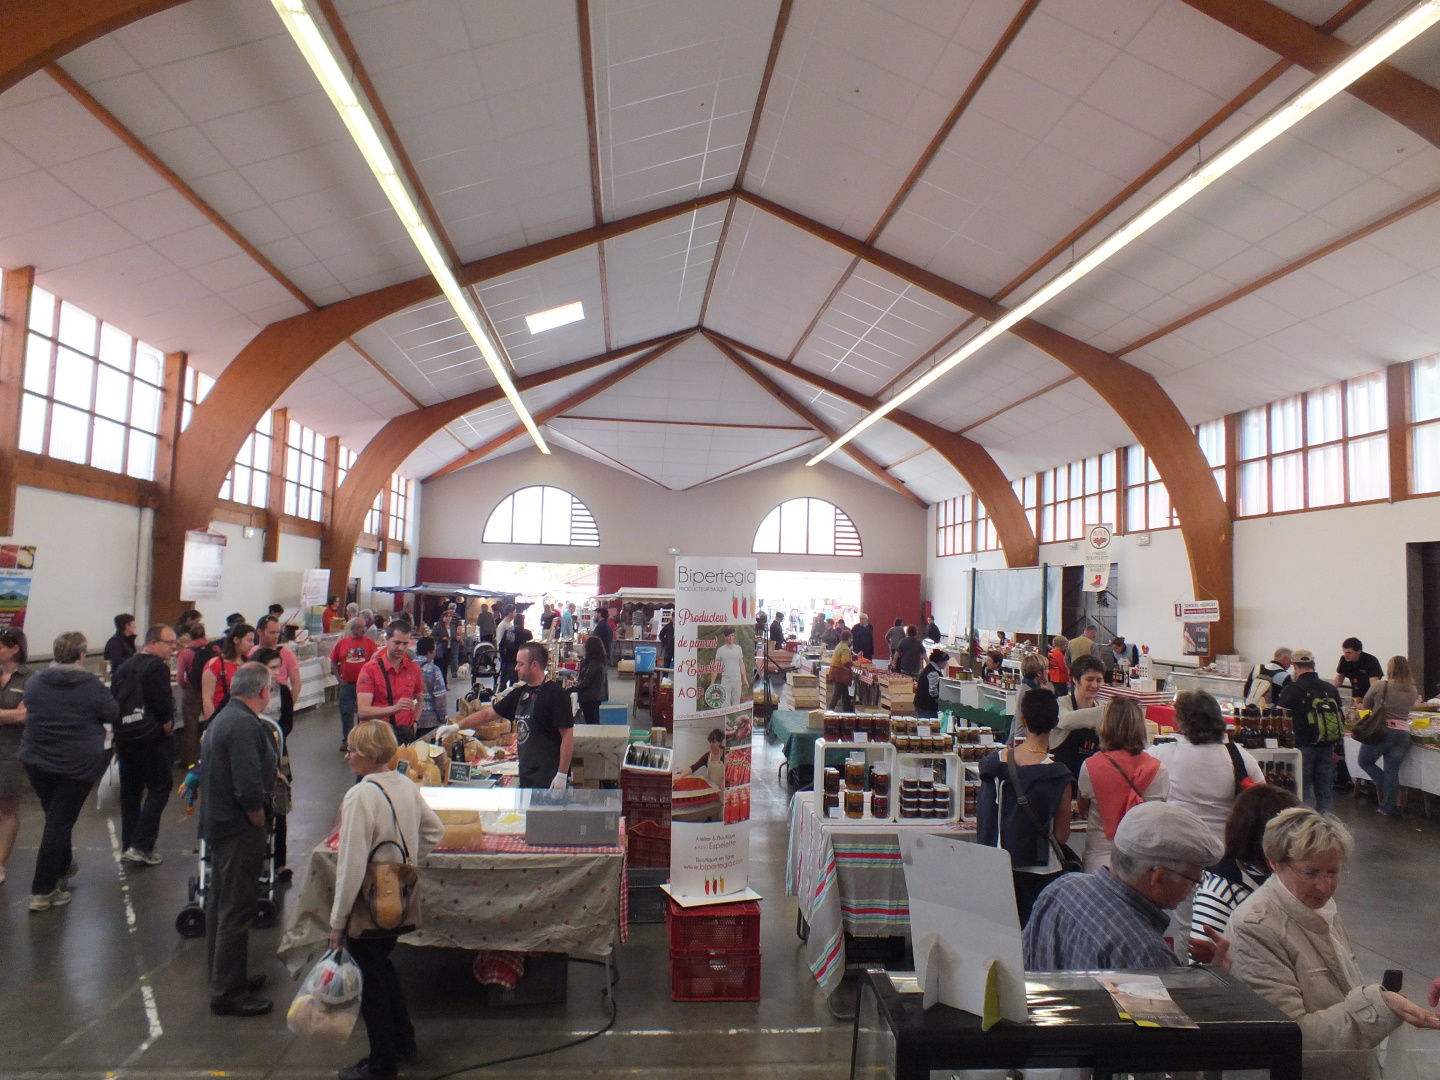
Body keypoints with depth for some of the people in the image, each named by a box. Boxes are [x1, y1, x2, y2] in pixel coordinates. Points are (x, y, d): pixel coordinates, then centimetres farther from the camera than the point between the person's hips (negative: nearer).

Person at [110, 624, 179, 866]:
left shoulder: (124, 667, 13)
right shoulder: (157, 667, -14)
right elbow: (163, 704, -20)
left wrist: (118, 738, 17)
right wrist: (168, 726, -3)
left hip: (125, 736, 8)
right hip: (151, 738, -8)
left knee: (130, 792, 15)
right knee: (159, 789, 0)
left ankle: (128, 845, 20)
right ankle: (141, 846, -5)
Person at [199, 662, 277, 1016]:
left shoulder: (224, 717, 10)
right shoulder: (244, 725, -24)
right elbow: (248, 789, -27)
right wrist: (260, 824, -13)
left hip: (218, 824, 11)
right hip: (239, 830, -11)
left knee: (220, 904, 20)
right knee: (236, 911, 0)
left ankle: (223, 978, 36)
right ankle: (228, 994, 10)